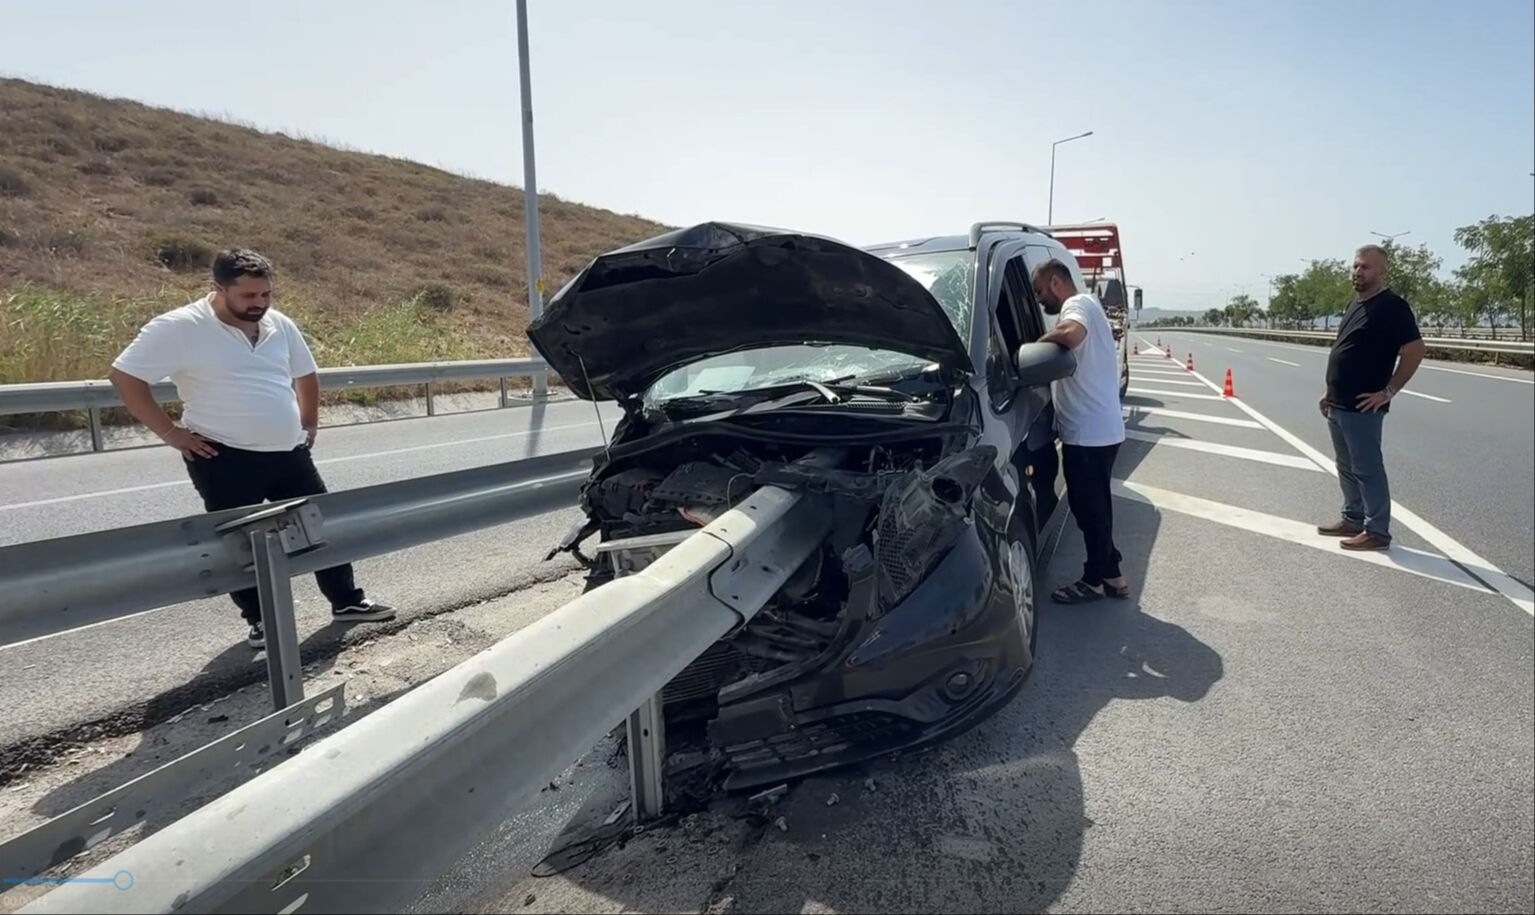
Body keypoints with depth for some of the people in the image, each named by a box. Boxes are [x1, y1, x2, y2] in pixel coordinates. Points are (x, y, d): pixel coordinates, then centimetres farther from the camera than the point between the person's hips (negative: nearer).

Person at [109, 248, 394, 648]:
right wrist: (170, 432, -10)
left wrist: (309, 425, 16)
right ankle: (261, 620, 22)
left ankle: (347, 601, 25)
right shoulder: (179, 328, -11)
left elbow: (305, 375, 21)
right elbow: (124, 376, -9)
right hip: (225, 459, -5)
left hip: (289, 453, 6)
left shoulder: (280, 325, 6)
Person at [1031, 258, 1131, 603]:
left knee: (1089, 508, 0)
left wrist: (1036, 345, -19)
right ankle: (1109, 574, 25)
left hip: (1089, 432, -11)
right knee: (1093, 507, 17)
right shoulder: (1086, 306, 22)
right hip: (1098, 430, 11)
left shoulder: (1078, 303, -11)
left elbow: (1071, 334, -35)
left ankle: (1096, 579, 12)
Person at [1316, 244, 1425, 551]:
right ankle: (1352, 519, 27)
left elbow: (1415, 350, -16)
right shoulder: (1356, 303, 15)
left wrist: (1388, 392, -16)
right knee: (1346, 467, 16)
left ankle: (1377, 531, 4)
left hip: (1362, 407, -9)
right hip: (1338, 404, 9)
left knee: (1367, 469, -4)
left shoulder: (1392, 306, -11)